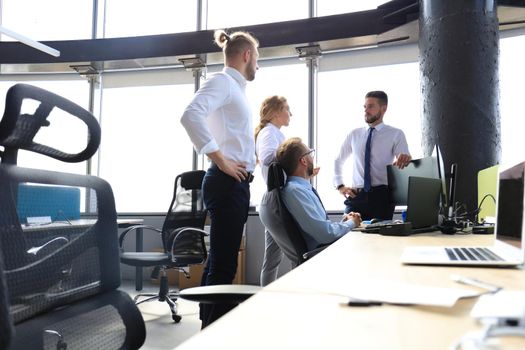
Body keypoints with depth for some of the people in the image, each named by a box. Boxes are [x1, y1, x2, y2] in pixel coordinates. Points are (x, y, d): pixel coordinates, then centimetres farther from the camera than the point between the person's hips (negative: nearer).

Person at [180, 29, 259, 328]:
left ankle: (211, 328, 24)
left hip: (236, 184, 10)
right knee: (223, 265, -8)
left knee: (220, 262, 14)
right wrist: (221, 160, -23)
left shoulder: (235, 88, 21)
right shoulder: (223, 81, -8)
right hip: (227, 183, -10)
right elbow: (191, 115, -26)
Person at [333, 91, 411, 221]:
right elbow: (338, 161, 22)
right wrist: (340, 186, 9)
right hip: (356, 196, 2)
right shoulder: (354, 134, 12)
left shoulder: (396, 134, 3)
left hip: (382, 195, -2)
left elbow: (404, 164, -10)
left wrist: (405, 159, -33)